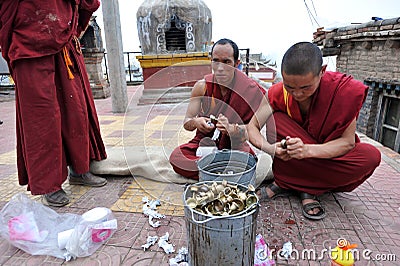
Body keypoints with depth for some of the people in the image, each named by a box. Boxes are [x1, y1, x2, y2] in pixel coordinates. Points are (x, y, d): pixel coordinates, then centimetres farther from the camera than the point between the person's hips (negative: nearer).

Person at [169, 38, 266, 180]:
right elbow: (186, 123, -4)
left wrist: (232, 129, -32)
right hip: (205, 142, 3)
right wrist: (195, 122, -29)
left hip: (234, 147, -2)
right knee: (175, 157, -25)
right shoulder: (202, 86, -7)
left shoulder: (249, 90, -11)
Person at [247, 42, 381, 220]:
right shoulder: (278, 93, -17)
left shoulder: (344, 90, -21)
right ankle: (307, 186, -20)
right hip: (292, 161, 0)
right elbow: (251, 127, -16)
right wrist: (271, 148, -37)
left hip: (330, 155, 1)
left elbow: (348, 141, -22)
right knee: (275, 118, -25)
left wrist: (307, 150, -40)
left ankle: (285, 181, -20)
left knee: (371, 156, -29)